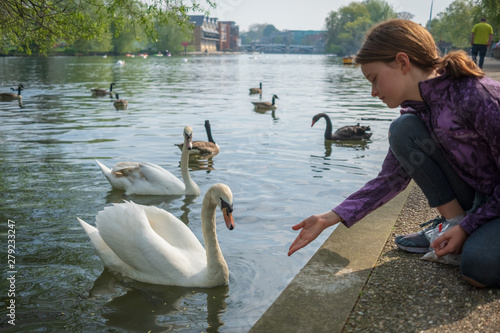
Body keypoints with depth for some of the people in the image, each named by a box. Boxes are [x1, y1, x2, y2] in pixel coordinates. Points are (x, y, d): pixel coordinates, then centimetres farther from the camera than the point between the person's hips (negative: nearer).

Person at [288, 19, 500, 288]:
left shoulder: (476, 96, -27)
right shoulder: (416, 111, -3)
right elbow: (391, 179, -1)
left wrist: (467, 227, -19)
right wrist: (330, 218, -7)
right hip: (478, 198, 7)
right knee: (403, 129, -11)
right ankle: (453, 220, -4)